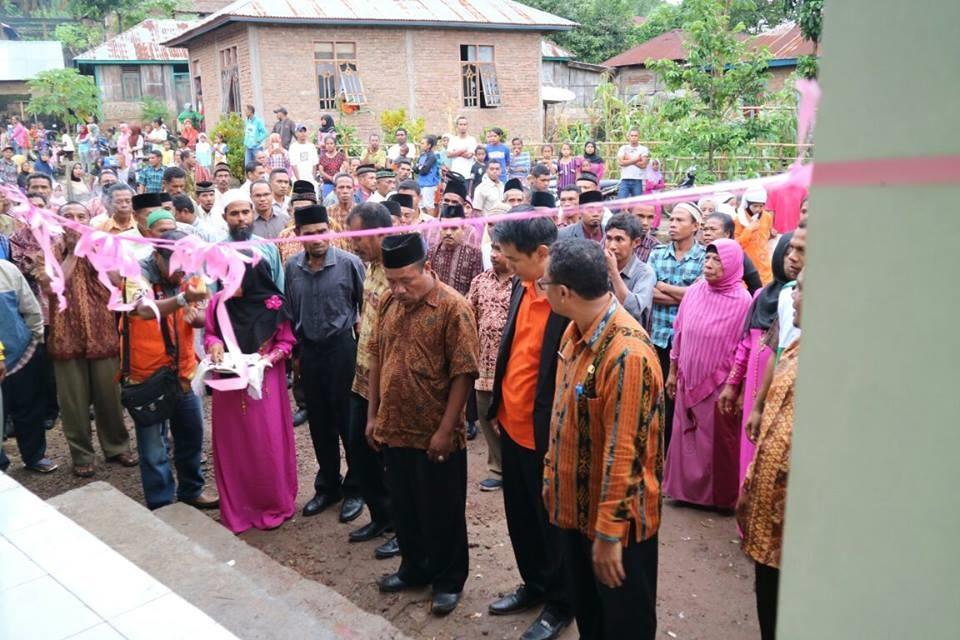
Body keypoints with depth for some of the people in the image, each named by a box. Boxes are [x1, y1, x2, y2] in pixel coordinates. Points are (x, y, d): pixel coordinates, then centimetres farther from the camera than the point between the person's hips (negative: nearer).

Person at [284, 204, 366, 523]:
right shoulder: (292, 267, 1)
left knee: (348, 421, 4)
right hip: (309, 350, 4)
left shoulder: (350, 263, -13)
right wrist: (293, 352, 12)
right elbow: (291, 313, 11)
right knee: (319, 423, 13)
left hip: (343, 348, -4)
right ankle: (328, 485, 29)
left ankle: (355, 488, 20)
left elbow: (366, 306, -5)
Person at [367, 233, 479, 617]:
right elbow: (377, 358, 11)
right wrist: (373, 415, 9)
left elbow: (463, 373, -16)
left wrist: (445, 430, -17)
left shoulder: (453, 307, -16)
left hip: (435, 434, -6)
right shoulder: (388, 303, 4)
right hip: (394, 428, 6)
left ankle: (449, 580, 29)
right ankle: (414, 568, 40)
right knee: (404, 507, 20)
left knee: (442, 512, 10)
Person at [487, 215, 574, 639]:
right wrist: (497, 407, 14)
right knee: (520, 518, 22)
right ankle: (533, 586, 43)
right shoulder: (521, 287, 2)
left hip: (546, 435, -7)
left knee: (551, 523, 12)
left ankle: (560, 604, 34)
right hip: (511, 426, 7)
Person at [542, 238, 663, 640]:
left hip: (615, 518, -8)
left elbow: (622, 453, -27)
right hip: (576, 504, 8)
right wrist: (553, 476, 15)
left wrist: (608, 532, -22)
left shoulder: (627, 353, -29)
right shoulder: (575, 331, -1)